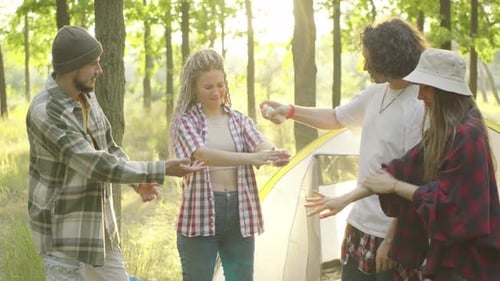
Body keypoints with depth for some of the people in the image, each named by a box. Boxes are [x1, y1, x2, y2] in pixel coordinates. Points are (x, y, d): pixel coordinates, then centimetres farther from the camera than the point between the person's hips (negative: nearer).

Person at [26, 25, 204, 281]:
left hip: (99, 225, 8)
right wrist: (161, 171, -23)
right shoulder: (44, 113, -24)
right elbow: (97, 165, -26)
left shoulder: (86, 96, 2)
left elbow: (108, 149, 13)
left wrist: (140, 182, -6)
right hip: (62, 228, -8)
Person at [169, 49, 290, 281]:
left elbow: (261, 145, -7)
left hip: (239, 214, 4)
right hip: (201, 214, -4)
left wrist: (276, 155, -32)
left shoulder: (240, 120, 10)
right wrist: (249, 158, -33)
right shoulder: (185, 121, -3)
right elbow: (202, 154, -21)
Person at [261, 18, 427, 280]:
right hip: (360, 225, 8)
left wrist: (393, 239, -20)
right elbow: (336, 118, 24)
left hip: (393, 234, -8)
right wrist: (289, 111, 14)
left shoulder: (419, 109, -21)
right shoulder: (375, 94, 5)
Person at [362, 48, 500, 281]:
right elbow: (407, 168, 7)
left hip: (468, 258, -9)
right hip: (447, 252, 9)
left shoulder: (467, 136, -21)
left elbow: (446, 199, -23)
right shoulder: (442, 132, 8)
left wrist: (394, 186, -16)